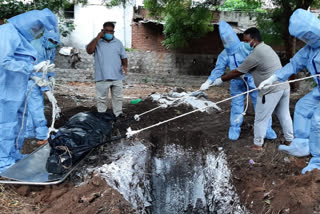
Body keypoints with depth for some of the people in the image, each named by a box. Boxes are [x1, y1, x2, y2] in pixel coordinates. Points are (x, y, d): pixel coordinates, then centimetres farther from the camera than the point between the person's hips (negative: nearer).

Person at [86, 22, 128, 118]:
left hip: (117, 76, 3)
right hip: (102, 77, -2)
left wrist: (125, 66, -9)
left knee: (118, 97, 12)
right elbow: (89, 50, -15)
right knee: (101, 98, 6)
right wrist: (98, 37, -16)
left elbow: (123, 56, 11)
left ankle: (118, 113, 24)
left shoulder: (118, 43, 10)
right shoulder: (97, 42, 2)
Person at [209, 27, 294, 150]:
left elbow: (237, 72, -8)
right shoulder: (266, 47, 14)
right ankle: (290, 141, 28)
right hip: (284, 87, 9)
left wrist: (221, 80, 2)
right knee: (284, 115, 18)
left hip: (271, 91, -9)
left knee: (261, 119, 4)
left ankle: (257, 145, 14)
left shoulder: (255, 55, -15)